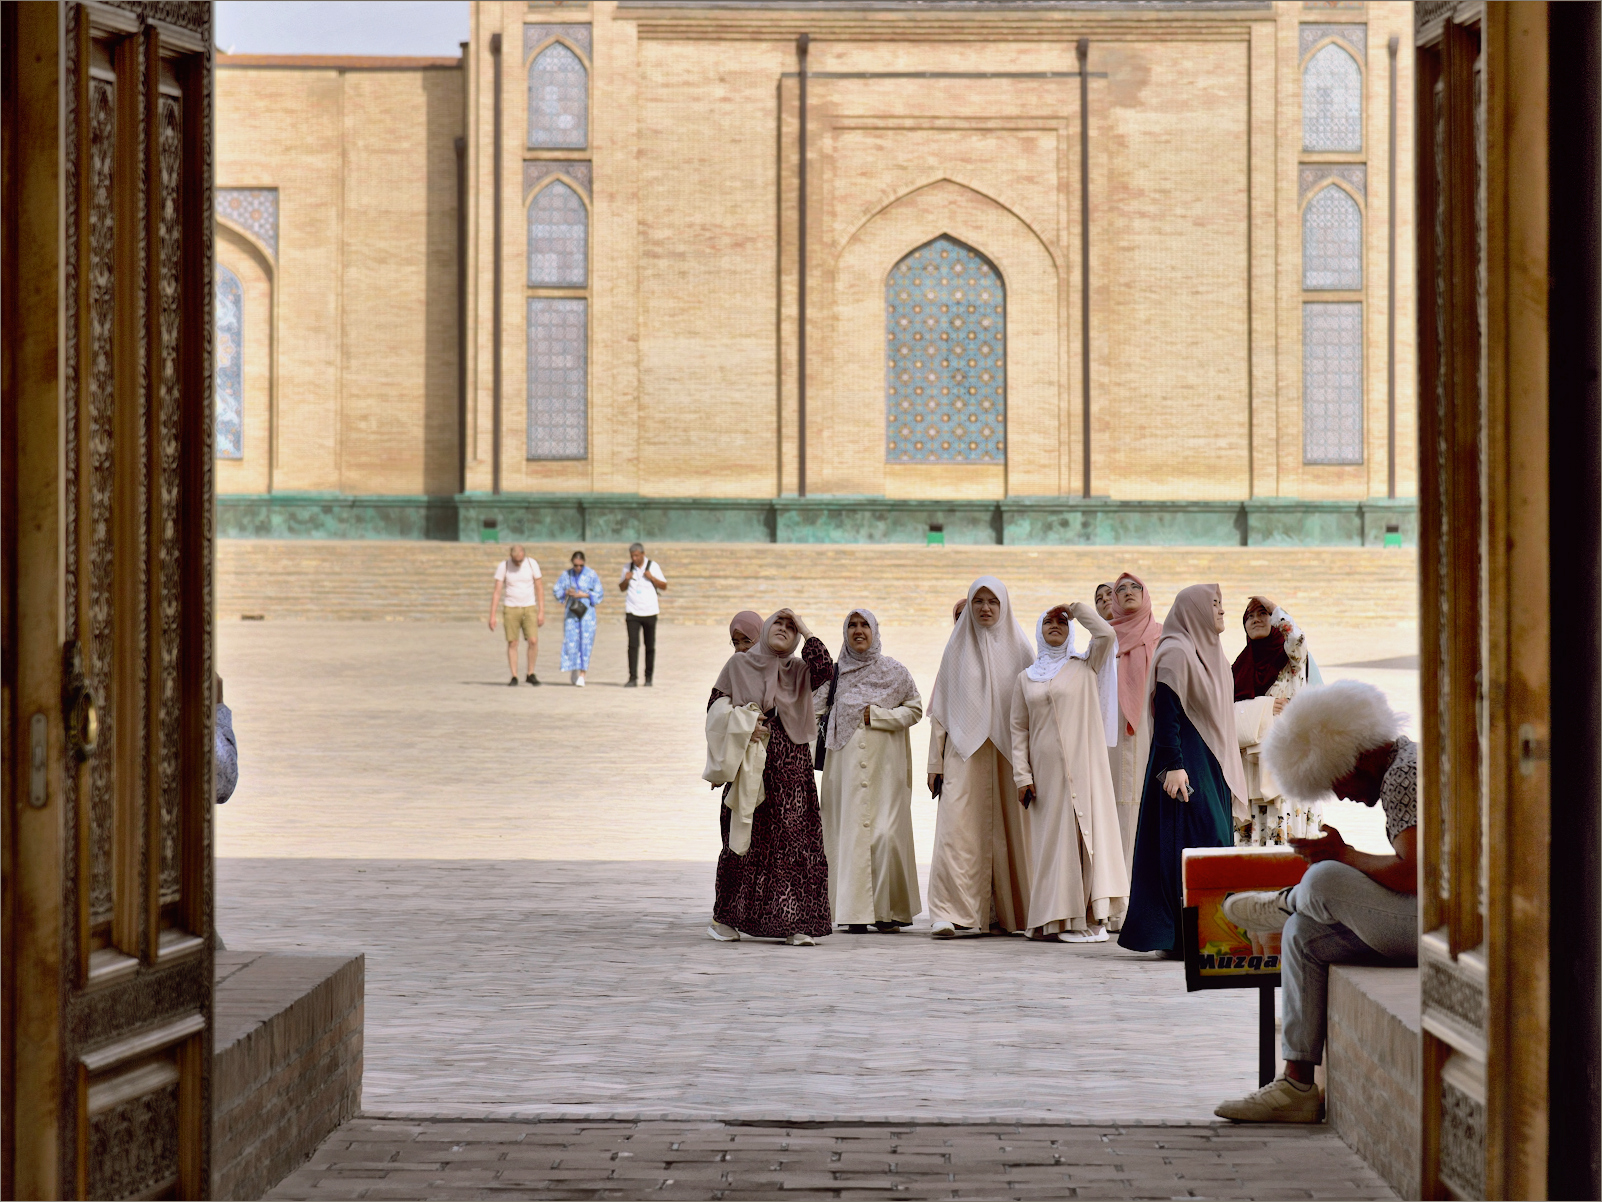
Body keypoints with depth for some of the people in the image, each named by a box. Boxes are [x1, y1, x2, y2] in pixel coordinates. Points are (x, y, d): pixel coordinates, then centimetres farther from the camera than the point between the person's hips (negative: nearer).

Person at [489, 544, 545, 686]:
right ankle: (514, 677, 6)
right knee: (512, 643, -2)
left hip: (529, 608, 1)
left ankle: (531, 674, 6)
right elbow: (497, 592, -7)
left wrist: (541, 612, -6)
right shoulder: (503, 566, -9)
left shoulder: (532, 564, -6)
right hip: (511, 609, 0)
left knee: (533, 641, -10)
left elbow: (539, 590, -1)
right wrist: (492, 616, -12)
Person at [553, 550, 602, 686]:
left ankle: (582, 675, -7)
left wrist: (584, 595, -13)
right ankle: (573, 671, 13)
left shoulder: (591, 574, -4)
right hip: (572, 612, 2)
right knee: (571, 642, -2)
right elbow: (556, 591, 10)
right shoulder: (566, 575, 3)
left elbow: (598, 594, 0)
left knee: (585, 642, -7)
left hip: (587, 612, -2)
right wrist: (566, 592, -9)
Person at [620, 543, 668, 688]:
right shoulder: (628, 568, 6)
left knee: (650, 646, 6)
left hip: (649, 611, -1)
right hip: (632, 612, 1)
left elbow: (664, 587, 2)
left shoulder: (653, 566, 0)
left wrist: (652, 578, -15)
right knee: (633, 645, -10)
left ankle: (649, 677, 17)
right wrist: (626, 580, -6)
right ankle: (633, 678, -12)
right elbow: (622, 588, 15)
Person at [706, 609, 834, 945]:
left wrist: (804, 628, -4)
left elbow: (825, 669, -11)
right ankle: (728, 918, 11)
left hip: (790, 767, 1)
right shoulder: (738, 665, 8)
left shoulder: (798, 670, 10)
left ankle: (794, 923, -6)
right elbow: (715, 707, 8)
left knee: (794, 840, -7)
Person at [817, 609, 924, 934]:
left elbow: (914, 709, 6)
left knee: (886, 834, -10)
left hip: (884, 764, -2)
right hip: (846, 764, 2)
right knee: (850, 831, -4)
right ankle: (856, 912, -2)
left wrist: (878, 715, -7)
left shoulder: (894, 672, 6)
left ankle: (888, 910, -1)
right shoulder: (835, 673, 11)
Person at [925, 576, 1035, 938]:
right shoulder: (957, 649, 10)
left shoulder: (1019, 649, 8)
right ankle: (951, 914, -17)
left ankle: (1008, 911, 12)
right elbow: (940, 709, 9)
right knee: (957, 829, -11)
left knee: (1007, 827, 1)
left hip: (1008, 753, 1)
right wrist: (935, 762, 3)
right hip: (964, 753, -1)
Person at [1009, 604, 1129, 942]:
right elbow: (1019, 729, 11)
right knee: (1052, 838, -2)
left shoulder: (1085, 668, 11)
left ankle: (1091, 917, -8)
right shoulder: (1026, 679, 16)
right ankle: (1055, 920, -1)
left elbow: (1106, 634, -7)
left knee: (1089, 833, -7)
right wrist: (1022, 775, 1)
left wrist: (1075, 607, 4)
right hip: (1047, 770, 2)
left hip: (1084, 765, -2)